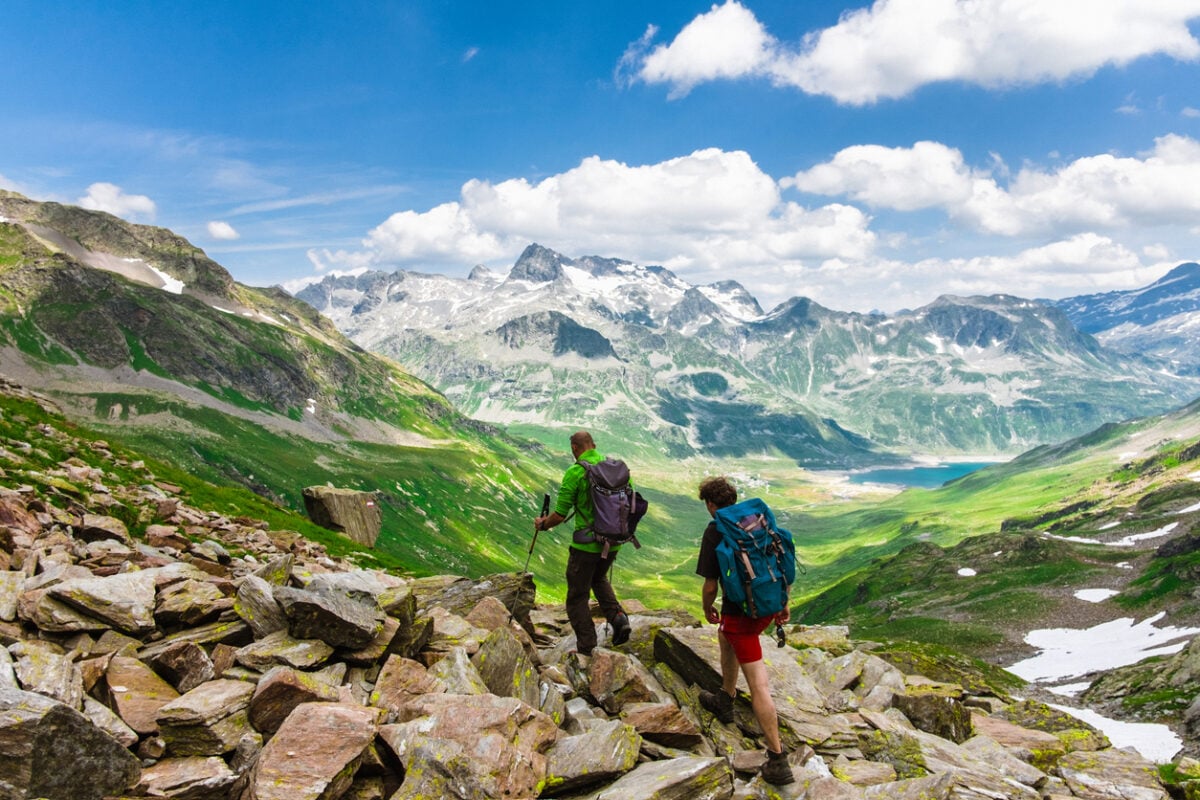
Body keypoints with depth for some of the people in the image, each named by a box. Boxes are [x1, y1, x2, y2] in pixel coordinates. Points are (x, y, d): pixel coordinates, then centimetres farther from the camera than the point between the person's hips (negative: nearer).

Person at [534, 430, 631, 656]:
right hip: (613, 542, 6)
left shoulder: (575, 472, -15)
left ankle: (585, 650, 14)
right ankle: (617, 616, 10)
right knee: (599, 578, 32)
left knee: (578, 597, 10)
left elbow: (559, 515, -12)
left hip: (586, 544, -6)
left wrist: (542, 524, 8)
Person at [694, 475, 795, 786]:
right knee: (726, 637, 33)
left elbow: (710, 585, -11)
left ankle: (778, 761, -2)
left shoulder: (714, 532, -12)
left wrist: (708, 610, 9)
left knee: (758, 684, -4)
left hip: (740, 612, -7)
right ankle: (725, 700, 46)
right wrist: (784, 604, 18)